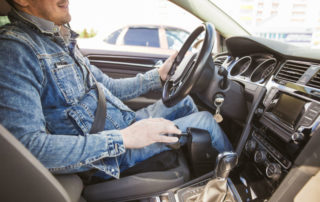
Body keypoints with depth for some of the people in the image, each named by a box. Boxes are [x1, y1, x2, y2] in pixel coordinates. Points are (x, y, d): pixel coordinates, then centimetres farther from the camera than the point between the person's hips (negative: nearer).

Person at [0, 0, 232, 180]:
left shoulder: (61, 39, 10)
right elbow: (28, 144, -28)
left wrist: (158, 76, 7)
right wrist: (122, 139, -32)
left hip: (126, 125, 9)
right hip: (107, 159, -9)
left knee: (184, 101, 16)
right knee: (205, 120, -7)